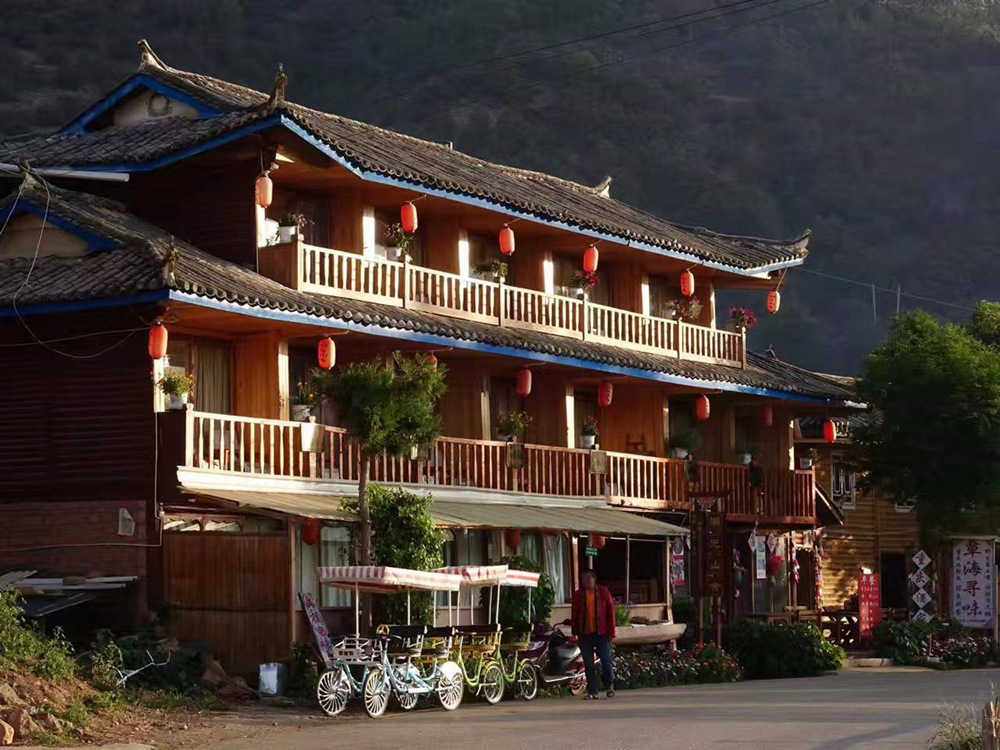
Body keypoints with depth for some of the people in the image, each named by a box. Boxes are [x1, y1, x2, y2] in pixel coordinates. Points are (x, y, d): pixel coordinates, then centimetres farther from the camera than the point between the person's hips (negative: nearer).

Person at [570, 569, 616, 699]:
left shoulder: (603, 592, 3)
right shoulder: (578, 595, 8)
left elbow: (610, 612, 2)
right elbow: (575, 615, 10)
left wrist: (611, 633, -3)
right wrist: (575, 633, 4)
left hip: (601, 633, -2)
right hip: (585, 634, 2)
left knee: (607, 661, -1)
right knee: (589, 665, 3)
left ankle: (609, 685, 20)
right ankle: (592, 692, 9)